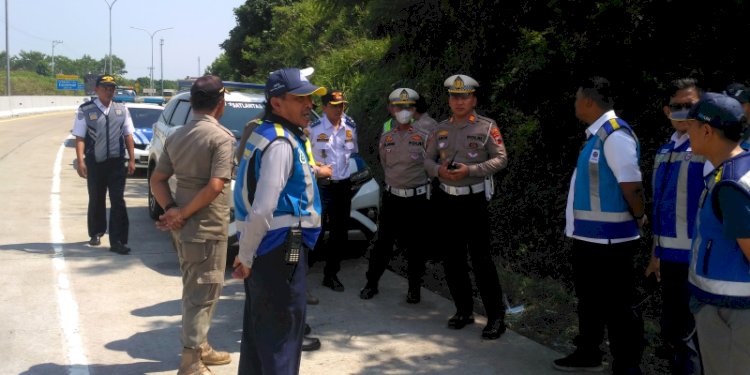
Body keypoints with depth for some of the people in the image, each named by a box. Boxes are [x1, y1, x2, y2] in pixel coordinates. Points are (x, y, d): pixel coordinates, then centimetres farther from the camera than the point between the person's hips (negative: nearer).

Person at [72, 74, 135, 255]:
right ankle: (96, 233, 35)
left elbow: (128, 136, 8)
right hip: (95, 162, -1)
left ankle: (118, 241, -2)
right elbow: (79, 138, -6)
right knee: (96, 200, 15)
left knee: (118, 201, -4)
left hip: (117, 162, 1)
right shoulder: (85, 110, -3)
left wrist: (131, 160, 2)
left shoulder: (122, 110, 7)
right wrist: (80, 161, -15)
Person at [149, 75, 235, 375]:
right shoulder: (221, 137, -14)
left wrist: (171, 209, -4)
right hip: (207, 228, -8)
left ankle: (199, 348, 33)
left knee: (194, 289, 20)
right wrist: (185, 212, -15)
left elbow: (157, 179, 8)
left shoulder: (176, 136, 9)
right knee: (203, 293, 0)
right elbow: (215, 186, -23)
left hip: (183, 226, 8)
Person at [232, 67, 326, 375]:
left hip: (263, 247, 10)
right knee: (282, 334, 1)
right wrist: (246, 255, -15)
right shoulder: (282, 144, -18)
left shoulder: (264, 133, 13)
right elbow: (263, 209, -26)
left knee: (258, 327, 21)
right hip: (281, 248, -10)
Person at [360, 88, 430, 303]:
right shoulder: (385, 139, 6)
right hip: (392, 196, 2)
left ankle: (414, 289, 19)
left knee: (415, 245, 7)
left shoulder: (423, 137, -3)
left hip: (417, 198, -2)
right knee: (383, 242, 6)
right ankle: (372, 284, 19)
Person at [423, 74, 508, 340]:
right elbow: (428, 159, 14)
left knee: (481, 260, -6)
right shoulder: (441, 129, 10)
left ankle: (496, 317, 3)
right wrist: (438, 170, -9)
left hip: (474, 200, -5)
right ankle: (464, 310, 25)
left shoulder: (486, 127, -4)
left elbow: (500, 159, -8)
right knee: (452, 259, 11)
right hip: (447, 200, 5)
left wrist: (469, 171, -19)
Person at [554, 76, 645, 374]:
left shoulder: (615, 134, -19)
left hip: (609, 239, -10)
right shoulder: (596, 135, 13)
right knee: (589, 299, 22)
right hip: (588, 235, 10)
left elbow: (631, 184, -23)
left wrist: (639, 218, -9)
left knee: (616, 307, 1)